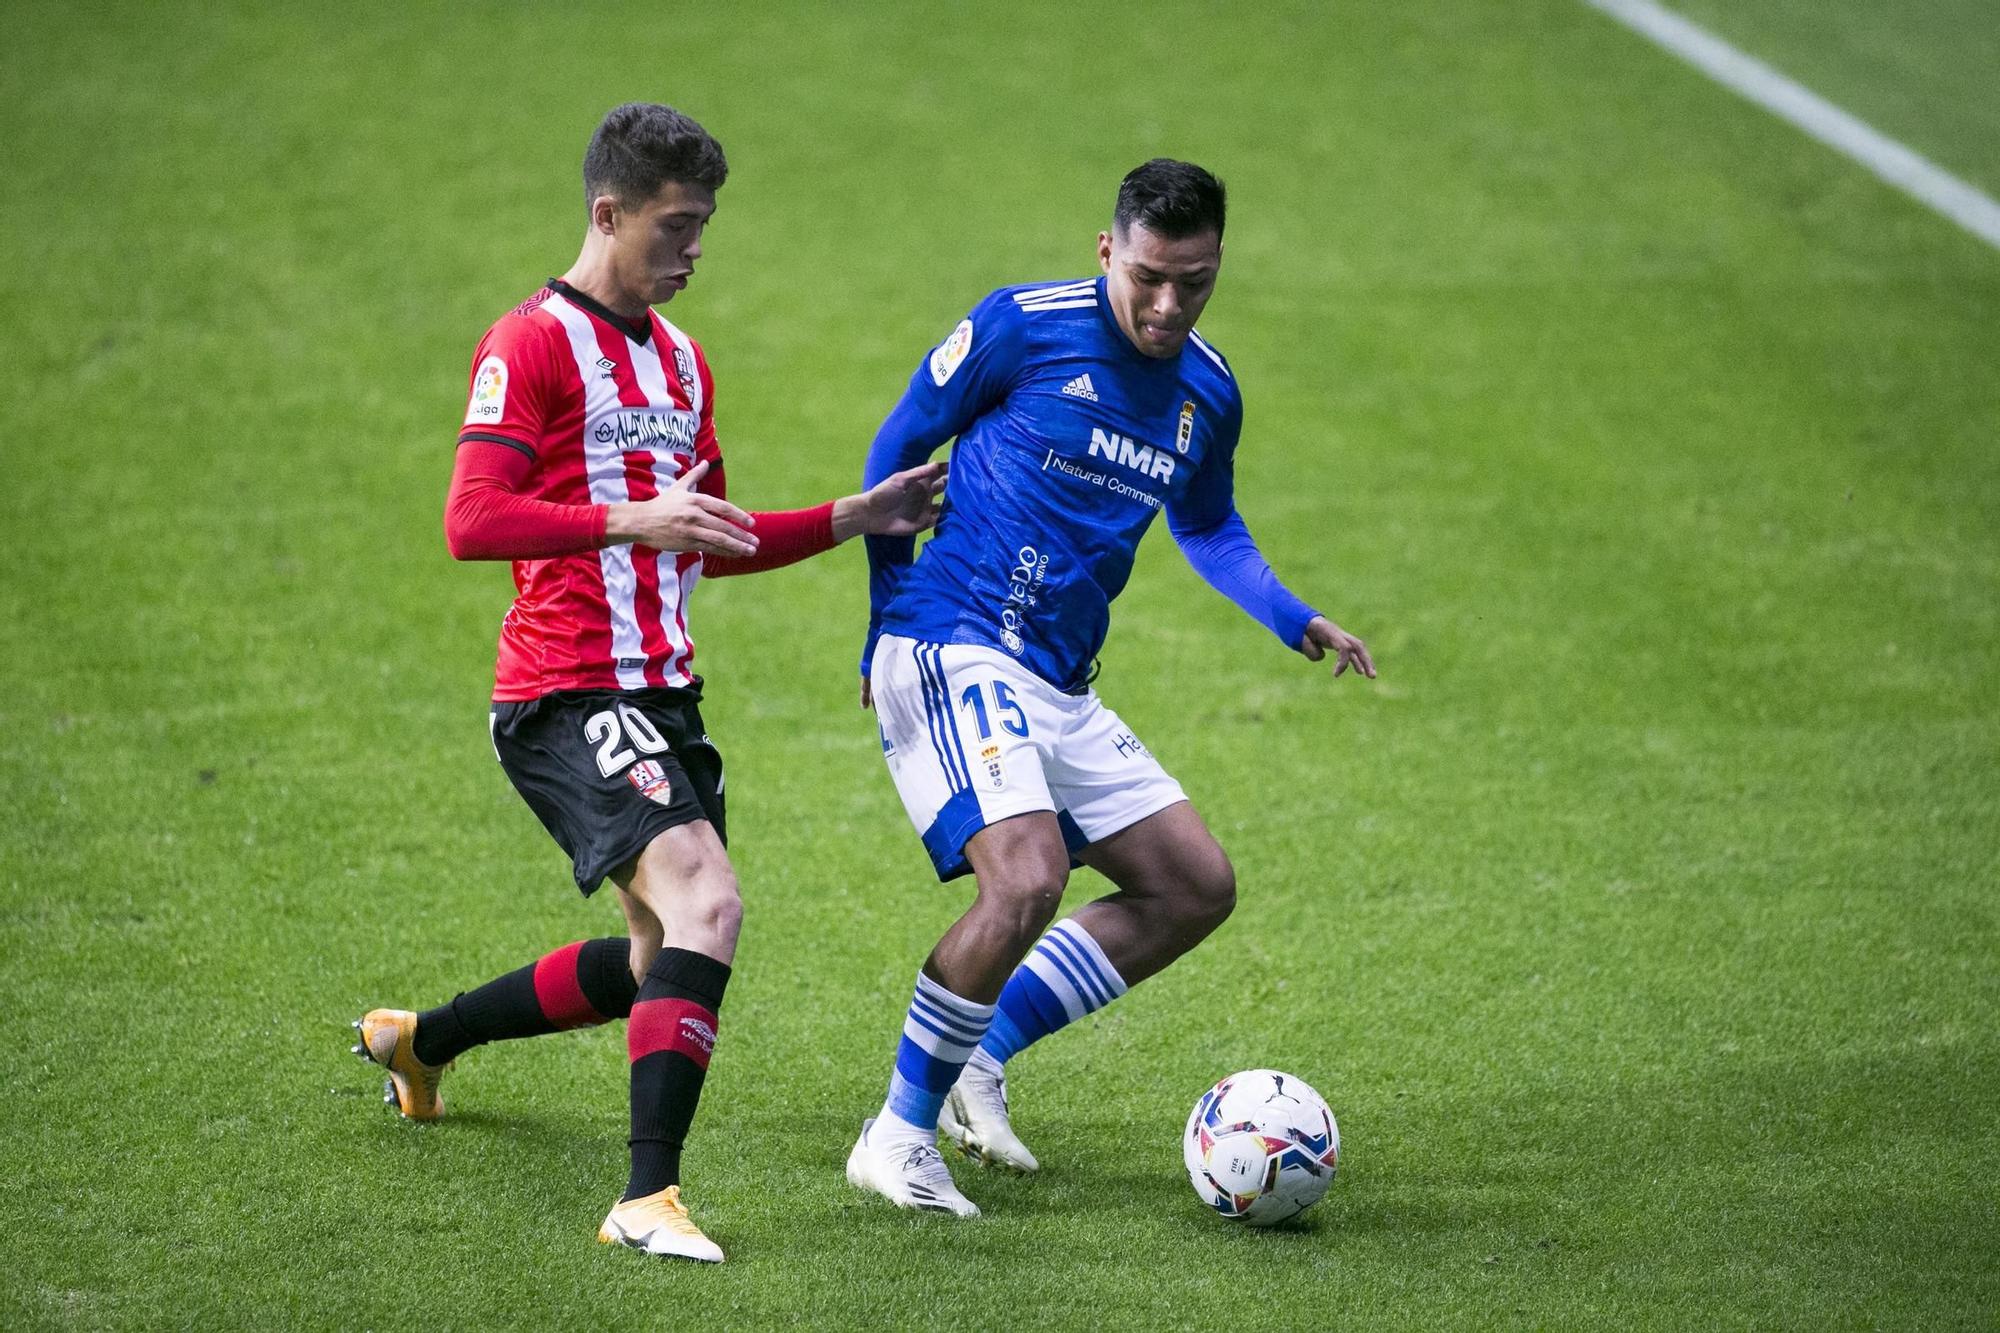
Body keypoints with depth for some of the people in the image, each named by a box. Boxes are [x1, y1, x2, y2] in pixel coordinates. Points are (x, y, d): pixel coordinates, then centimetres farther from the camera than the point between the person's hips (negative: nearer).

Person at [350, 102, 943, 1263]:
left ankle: (420, 1040, 37)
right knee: (706, 905, -26)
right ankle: (650, 1198, -28)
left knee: (664, 966, 16)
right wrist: (632, 520, -28)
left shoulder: (682, 360, 18)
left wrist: (856, 519, 15)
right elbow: (473, 522, -19)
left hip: (662, 694, 9)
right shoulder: (534, 344, -9)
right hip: (570, 697, -9)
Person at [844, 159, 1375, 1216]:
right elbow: (899, 448, 1)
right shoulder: (1025, 327, -9)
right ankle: (899, 1134, -13)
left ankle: (978, 1059, 12)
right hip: (951, 651, -8)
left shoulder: (1206, 393, 10)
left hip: (1057, 689, 8)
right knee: (1028, 876, -27)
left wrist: (1297, 623, 12)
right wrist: (887, 619, 0)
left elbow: (1207, 528, 28)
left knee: (1195, 888, 6)